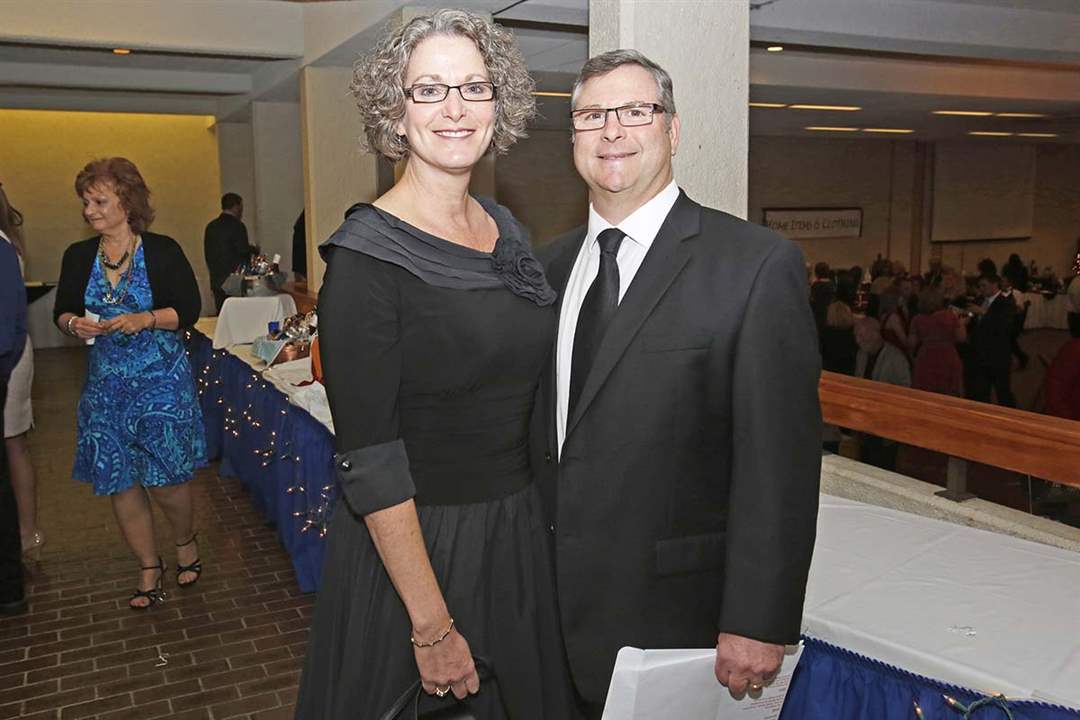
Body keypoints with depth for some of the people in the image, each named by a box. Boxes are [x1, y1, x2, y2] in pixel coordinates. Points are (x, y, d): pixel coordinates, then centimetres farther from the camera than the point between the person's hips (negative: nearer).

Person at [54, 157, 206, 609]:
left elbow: (189, 309, -6)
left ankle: (186, 542, 30)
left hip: (162, 378, -4)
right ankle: (149, 571, 24)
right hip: (106, 382, 4)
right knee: (120, 482, 6)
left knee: (164, 478, -2)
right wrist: (74, 324, -10)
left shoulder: (162, 251, -7)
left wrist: (144, 319, -21)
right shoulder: (78, 256, 4)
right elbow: (62, 311, 12)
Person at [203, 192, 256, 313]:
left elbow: (207, 253, 14)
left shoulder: (211, 226, 11)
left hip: (216, 280, 7)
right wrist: (254, 250, 6)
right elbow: (243, 251, -14)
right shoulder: (237, 226, -10)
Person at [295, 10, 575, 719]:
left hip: (519, 534, 7)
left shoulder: (507, 231, 3)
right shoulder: (367, 253, -17)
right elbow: (369, 458, -19)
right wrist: (433, 626, -18)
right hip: (410, 546, -6)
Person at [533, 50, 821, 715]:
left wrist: (758, 624, -15)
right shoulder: (551, 265, 7)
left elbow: (780, 464, -15)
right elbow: (541, 431, 10)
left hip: (670, 614, -5)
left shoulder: (759, 265, -13)